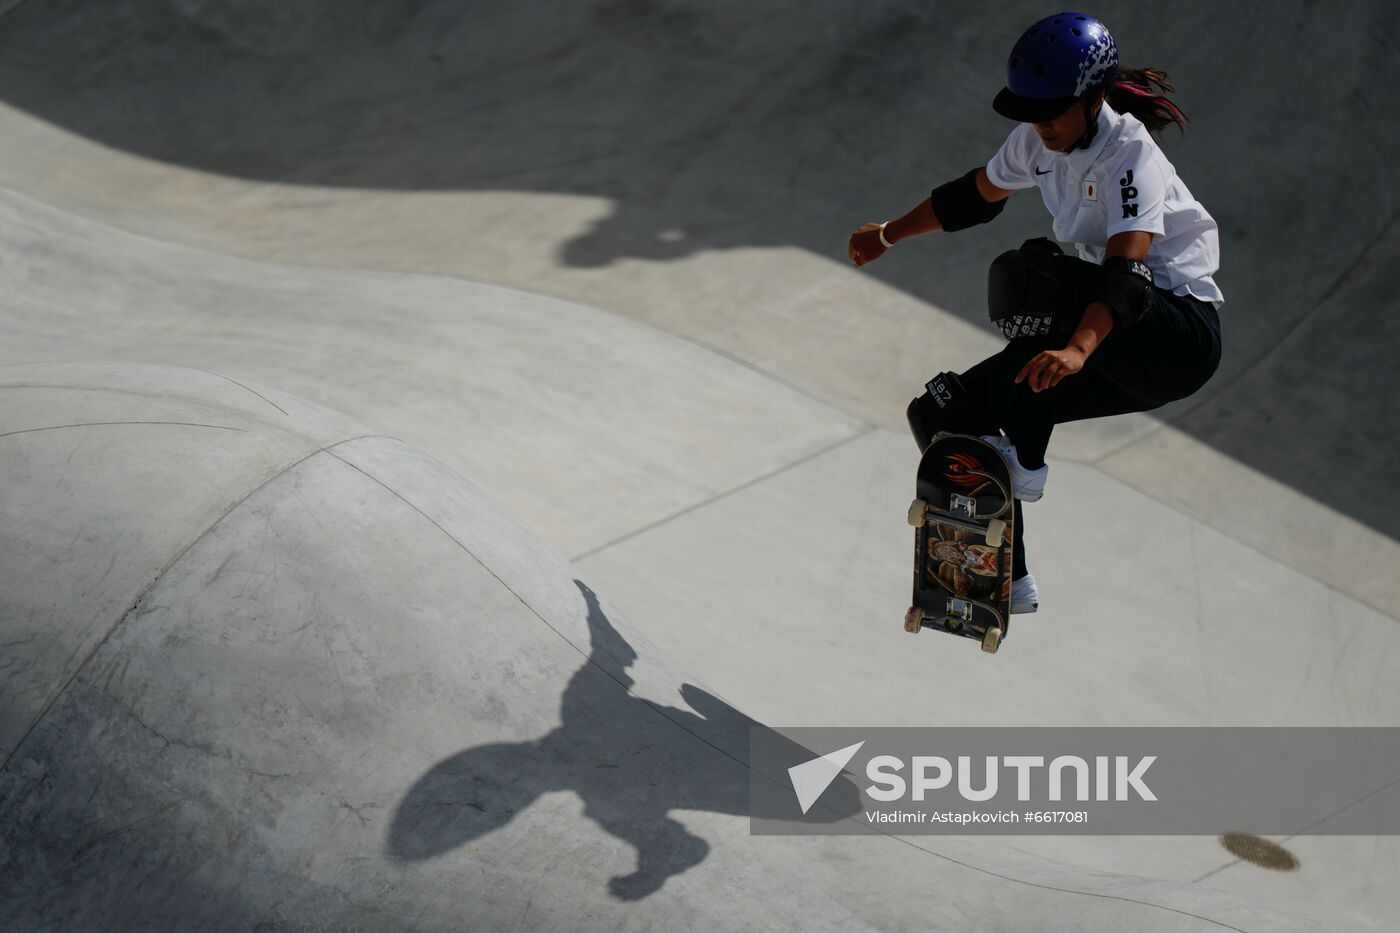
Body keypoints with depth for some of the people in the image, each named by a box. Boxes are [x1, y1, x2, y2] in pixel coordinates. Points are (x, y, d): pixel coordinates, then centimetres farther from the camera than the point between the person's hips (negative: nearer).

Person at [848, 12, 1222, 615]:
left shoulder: (1129, 152, -22)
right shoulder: (1038, 139, 0)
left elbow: (1125, 273, -35)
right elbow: (974, 196, 19)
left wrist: (1077, 349, -50)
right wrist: (889, 235, 28)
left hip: (1183, 341, -8)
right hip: (1124, 355, 8)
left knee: (1029, 275, -31)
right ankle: (1006, 582, 10)